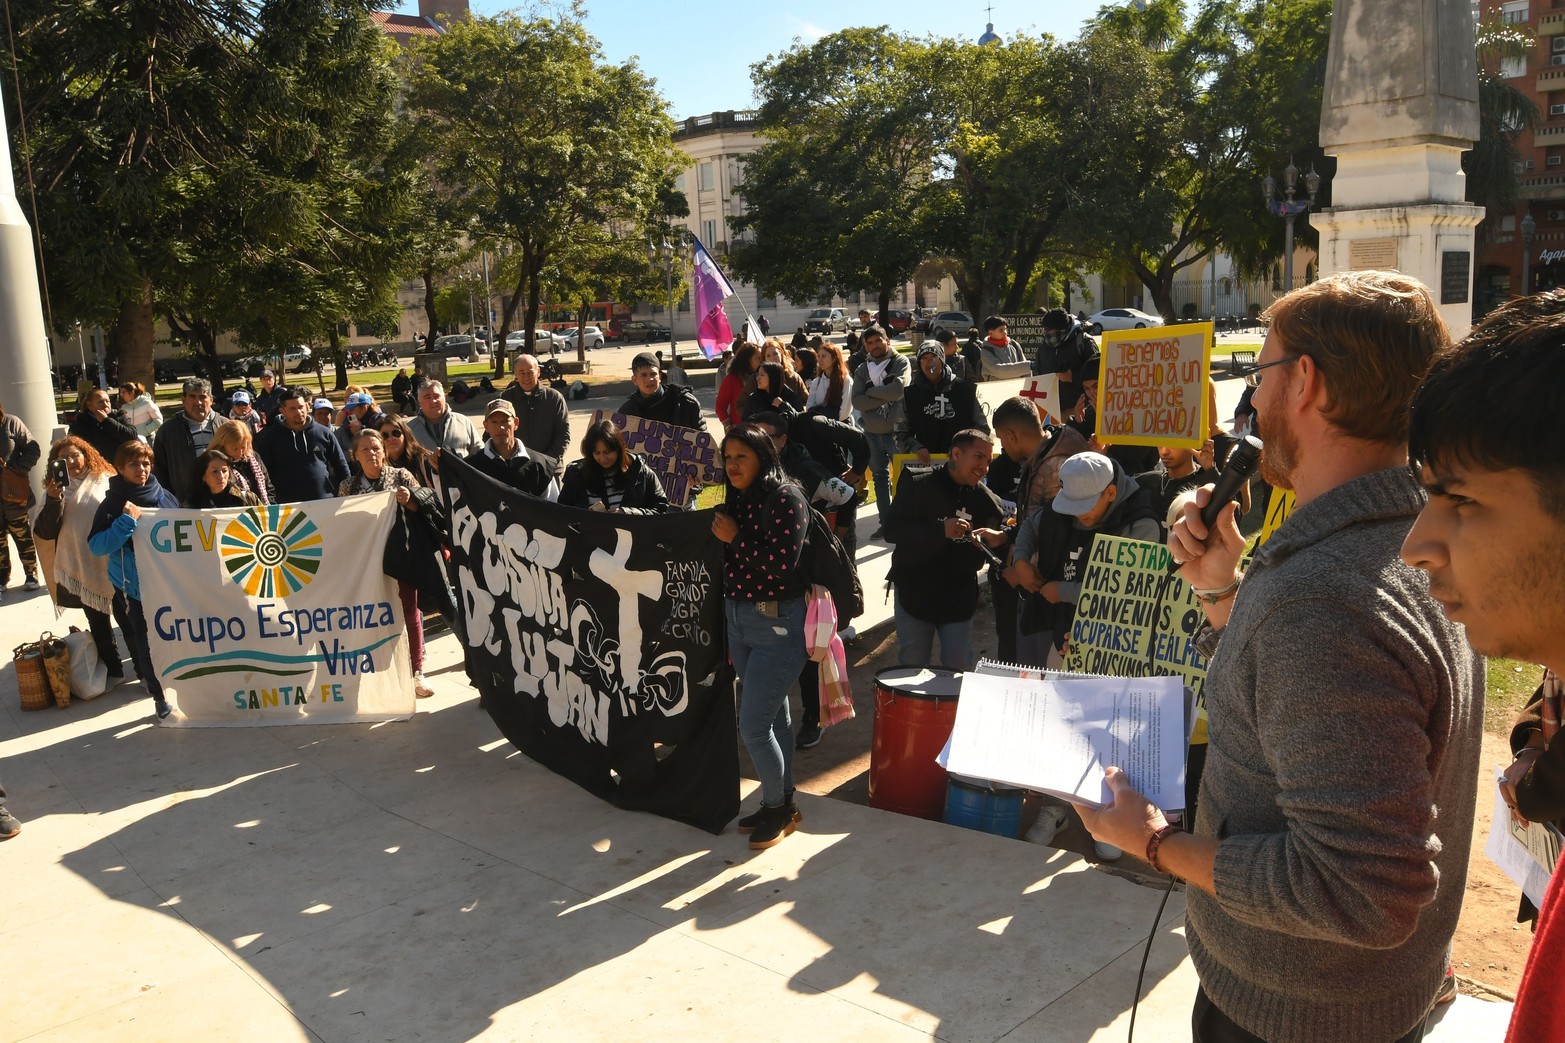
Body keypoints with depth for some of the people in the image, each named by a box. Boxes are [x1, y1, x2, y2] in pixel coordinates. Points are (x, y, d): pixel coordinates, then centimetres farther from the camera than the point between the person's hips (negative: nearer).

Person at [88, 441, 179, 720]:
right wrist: (127, 520, -21)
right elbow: (96, 545, -13)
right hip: (135, 587, -3)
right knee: (148, 643, -2)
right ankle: (159, 696, 12)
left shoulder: (165, 497, 4)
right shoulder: (113, 503, -5)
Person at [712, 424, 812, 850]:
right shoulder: (737, 499, 9)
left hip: (777, 624, -8)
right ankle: (783, 803, 30)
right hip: (738, 621, 8)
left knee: (753, 726, -6)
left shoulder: (785, 498, -14)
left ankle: (777, 805, 15)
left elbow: (782, 561, -24)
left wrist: (735, 538, -17)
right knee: (773, 716, 18)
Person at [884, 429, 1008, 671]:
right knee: (912, 667, 8)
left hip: (959, 598, 2)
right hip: (914, 593, -2)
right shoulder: (918, 485, -10)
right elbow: (891, 531, -18)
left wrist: (999, 537, -18)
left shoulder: (984, 497, 0)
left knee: (959, 668, 6)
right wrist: (940, 529, -29)